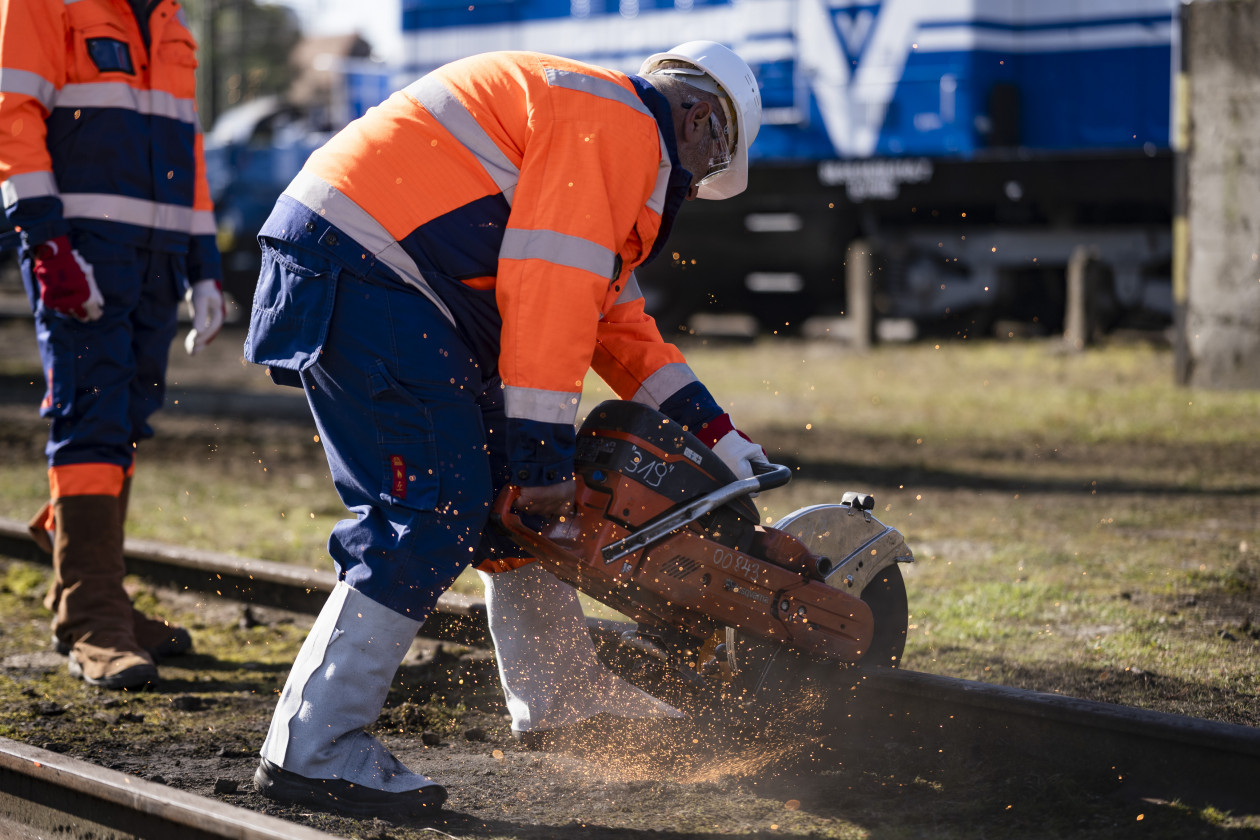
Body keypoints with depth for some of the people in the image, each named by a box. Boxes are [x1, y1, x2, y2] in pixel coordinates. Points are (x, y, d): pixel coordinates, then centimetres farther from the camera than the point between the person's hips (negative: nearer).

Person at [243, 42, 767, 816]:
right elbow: (549, 289, -17)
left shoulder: (616, 144, 27)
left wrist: (712, 431, 23)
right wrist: (545, 450, -16)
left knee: (510, 492, 18)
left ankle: (559, 695, 31)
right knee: (435, 509, -14)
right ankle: (312, 748, -15)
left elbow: (617, 318, 29)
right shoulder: (617, 124, -7)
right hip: (358, 268, -11)